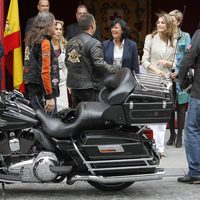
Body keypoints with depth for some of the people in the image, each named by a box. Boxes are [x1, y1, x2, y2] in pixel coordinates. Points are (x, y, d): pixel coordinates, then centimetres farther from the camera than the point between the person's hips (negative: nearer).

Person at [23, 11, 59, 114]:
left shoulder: (31, 40, 13)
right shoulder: (45, 42, -13)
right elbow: (45, 71, -19)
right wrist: (50, 97, -20)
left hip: (32, 87, 9)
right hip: (42, 89, -9)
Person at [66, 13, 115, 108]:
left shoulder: (71, 42, 10)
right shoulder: (94, 43, -15)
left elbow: (67, 62, 15)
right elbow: (99, 63, -21)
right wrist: (113, 70, -6)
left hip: (74, 86, 8)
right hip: (89, 87, -8)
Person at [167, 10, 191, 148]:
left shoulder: (185, 37, 2)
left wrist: (178, 72, -16)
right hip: (167, 76, 2)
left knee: (181, 106, 2)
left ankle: (179, 135, 9)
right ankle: (172, 134, 16)